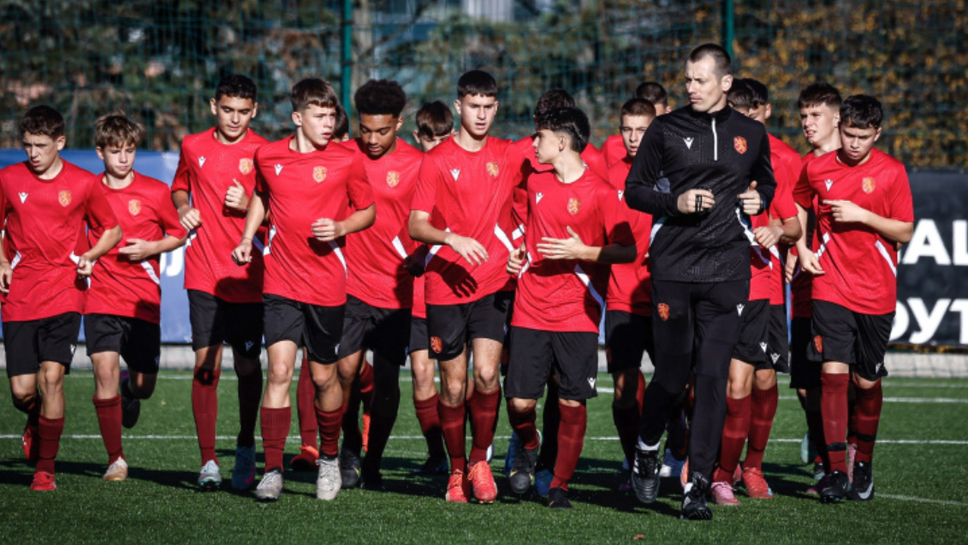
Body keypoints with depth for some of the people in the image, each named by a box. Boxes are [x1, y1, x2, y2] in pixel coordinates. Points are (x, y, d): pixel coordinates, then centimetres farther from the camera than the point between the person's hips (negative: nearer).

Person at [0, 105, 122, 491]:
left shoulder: (84, 184, 2)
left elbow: (112, 230, 14)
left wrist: (90, 256, -4)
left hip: (64, 294, -1)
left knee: (51, 377, -16)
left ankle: (45, 467, -4)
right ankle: (36, 422, 35)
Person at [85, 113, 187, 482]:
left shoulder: (155, 192, 0)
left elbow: (179, 235, 9)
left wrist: (152, 248, -8)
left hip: (144, 301, 0)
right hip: (101, 298, 0)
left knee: (144, 386, 4)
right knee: (105, 371, -15)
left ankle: (130, 389, 45)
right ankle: (115, 459, -2)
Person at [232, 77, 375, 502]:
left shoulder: (346, 162, -3)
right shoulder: (267, 156, 4)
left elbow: (368, 212, 8)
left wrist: (340, 227, -11)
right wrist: (247, 238, 12)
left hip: (327, 287, -1)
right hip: (281, 284, 1)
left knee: (324, 377, 8)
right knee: (279, 371, -12)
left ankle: (329, 458, 31)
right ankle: (272, 471, -10)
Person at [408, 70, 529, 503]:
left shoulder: (508, 157, 7)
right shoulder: (436, 161, 1)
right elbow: (416, 225, -3)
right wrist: (453, 239, -21)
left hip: (493, 283, 1)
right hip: (446, 285, -1)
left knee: (486, 373, -15)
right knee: (453, 383, 3)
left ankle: (481, 459, 5)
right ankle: (457, 469, 20)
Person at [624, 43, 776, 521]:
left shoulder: (751, 135, 10)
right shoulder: (666, 130, 4)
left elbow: (766, 182, 27)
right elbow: (634, 190, 7)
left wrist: (759, 199, 4)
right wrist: (675, 203, -10)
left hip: (726, 272, 1)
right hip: (672, 269, -1)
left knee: (713, 377, -6)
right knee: (671, 374, 2)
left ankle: (698, 487, -2)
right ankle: (646, 452, 31)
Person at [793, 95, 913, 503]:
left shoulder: (891, 172, -3)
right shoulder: (816, 169, 2)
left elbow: (905, 232, -2)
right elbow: (798, 206, 22)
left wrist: (861, 215, -14)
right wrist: (802, 250, 8)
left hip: (876, 293, 0)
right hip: (831, 288, 0)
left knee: (867, 382, 7)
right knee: (833, 373, -12)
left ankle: (864, 464, 28)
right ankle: (836, 471, -11)